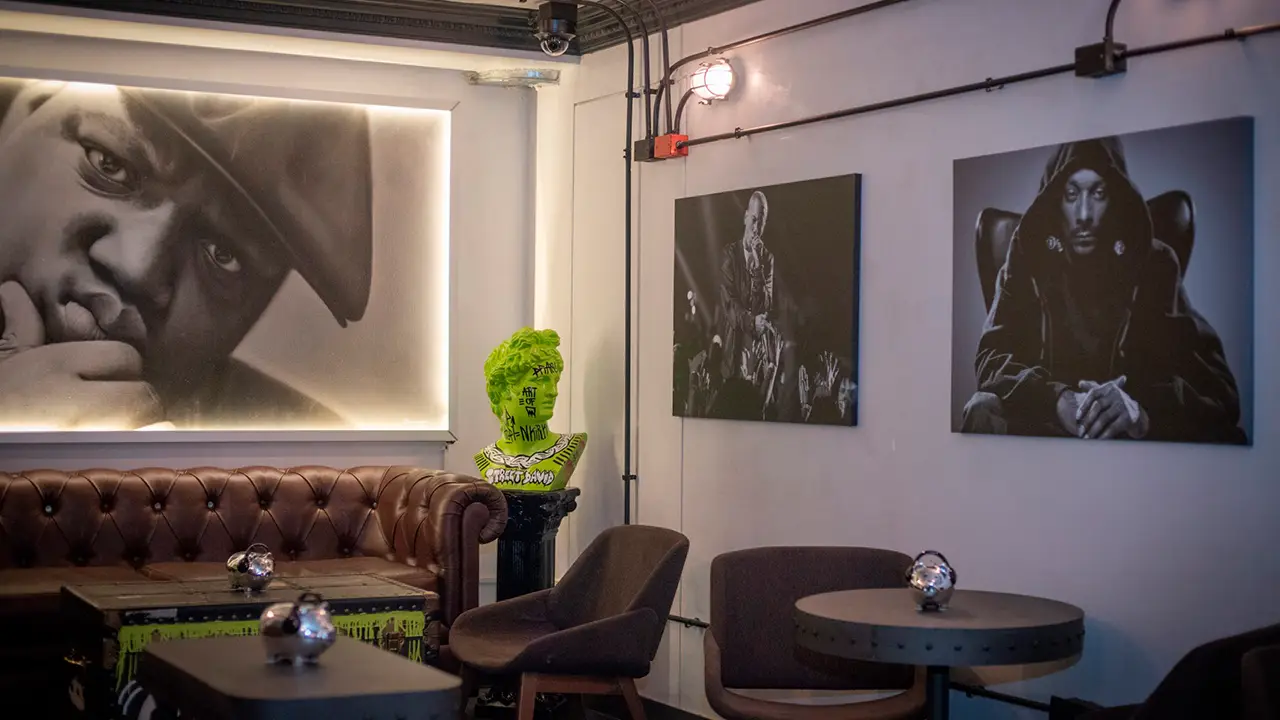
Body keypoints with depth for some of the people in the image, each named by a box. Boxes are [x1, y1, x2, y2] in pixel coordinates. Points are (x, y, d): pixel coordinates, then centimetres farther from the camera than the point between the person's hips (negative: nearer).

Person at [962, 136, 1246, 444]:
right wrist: (1057, 400, -32)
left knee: (1216, 431, -30)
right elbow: (992, 358, -10)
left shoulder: (1154, 262, -4)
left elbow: (1215, 383, -13)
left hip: (1138, 435, -1)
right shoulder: (1029, 255, -1)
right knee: (983, 411, -30)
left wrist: (1141, 410, -36)